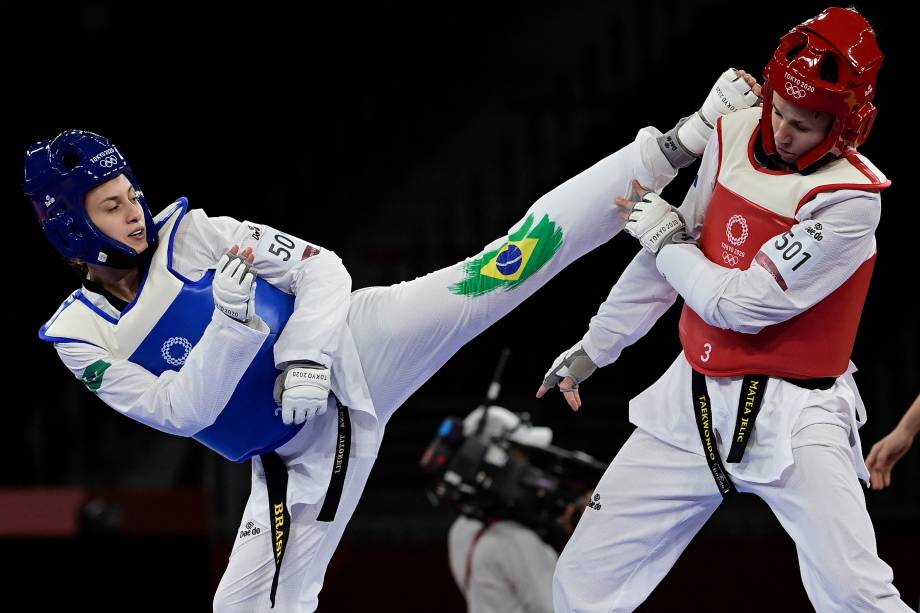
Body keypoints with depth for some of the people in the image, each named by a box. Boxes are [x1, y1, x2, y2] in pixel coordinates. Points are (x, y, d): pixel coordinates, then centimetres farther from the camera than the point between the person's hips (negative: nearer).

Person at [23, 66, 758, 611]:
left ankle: (674, 147, -21)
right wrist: (230, 323, -28)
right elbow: (180, 411, -13)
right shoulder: (81, 335, -4)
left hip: (353, 349, -1)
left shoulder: (190, 233, -3)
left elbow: (320, 267, -4)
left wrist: (306, 357, -20)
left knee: (497, 271, -16)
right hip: (297, 452, 1)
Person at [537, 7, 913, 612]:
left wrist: (663, 239, -4)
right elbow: (671, 252, 14)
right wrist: (595, 346, 18)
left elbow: (743, 306, -18)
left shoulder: (850, 198, -18)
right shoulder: (735, 136, 2)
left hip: (793, 417, -6)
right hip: (694, 401, 6)